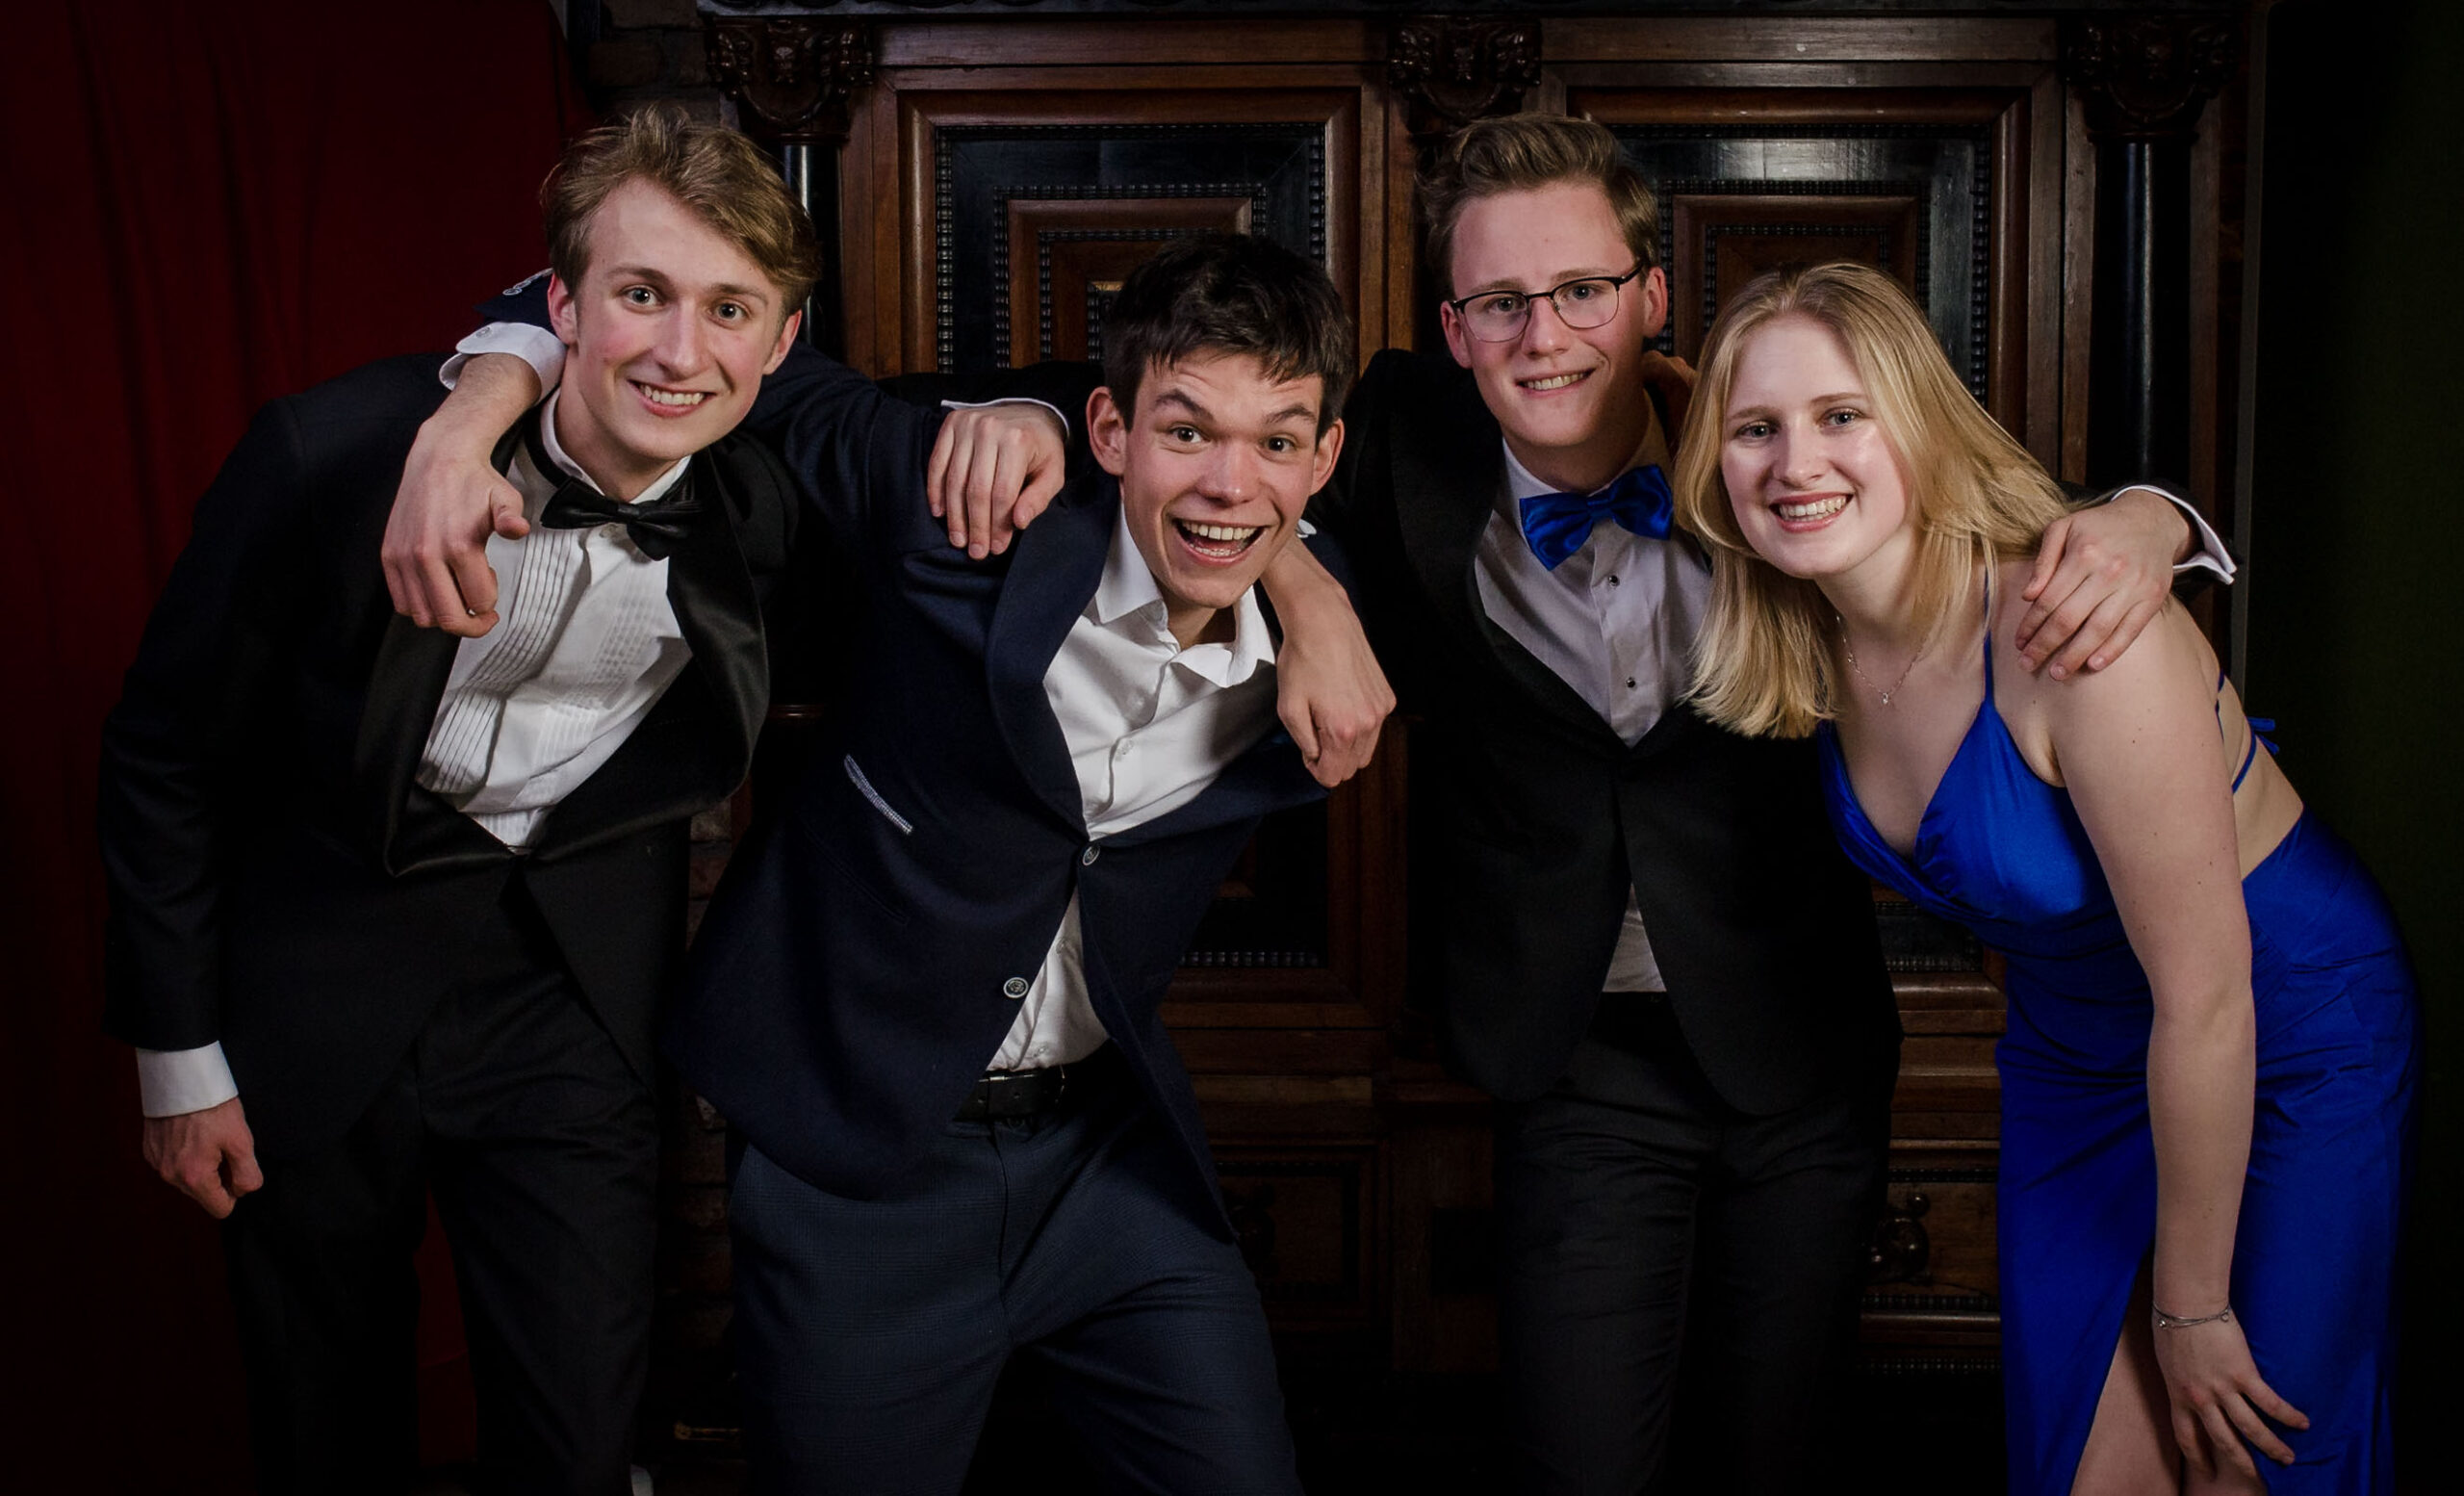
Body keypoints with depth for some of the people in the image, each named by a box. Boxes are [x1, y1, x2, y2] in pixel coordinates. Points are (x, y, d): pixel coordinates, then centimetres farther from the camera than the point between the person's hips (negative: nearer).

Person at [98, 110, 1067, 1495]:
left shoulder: (773, 510, -17)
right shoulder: (342, 452, -22)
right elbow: (170, 745, -9)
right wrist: (177, 1049, -3)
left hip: (577, 978, 1)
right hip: (325, 963, -1)